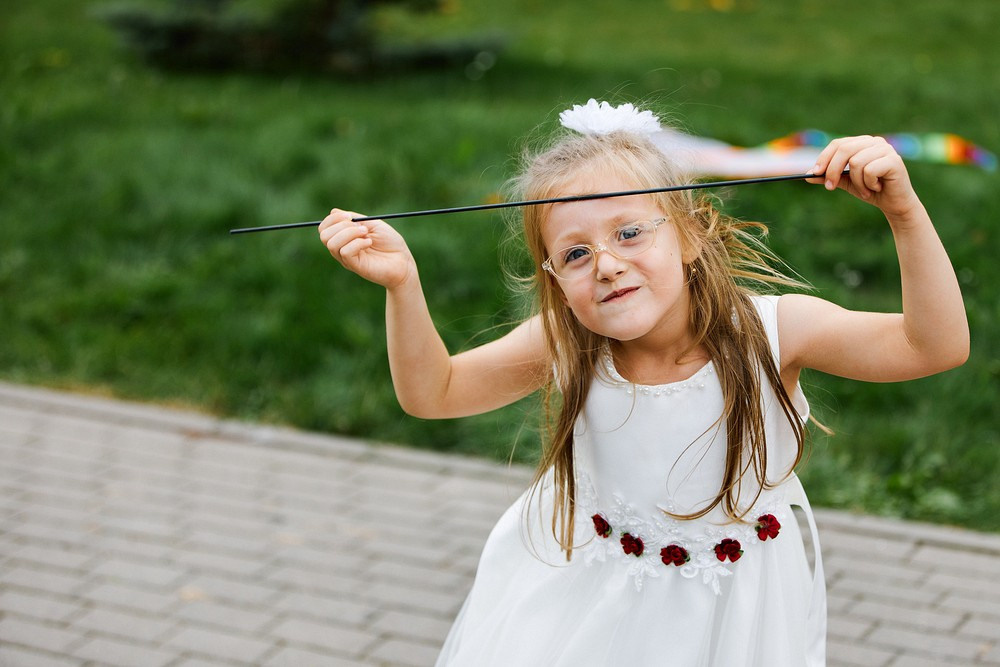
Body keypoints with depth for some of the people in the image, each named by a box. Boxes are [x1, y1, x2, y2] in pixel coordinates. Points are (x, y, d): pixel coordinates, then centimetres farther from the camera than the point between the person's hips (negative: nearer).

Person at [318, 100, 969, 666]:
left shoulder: (769, 330, -25)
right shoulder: (561, 346, -19)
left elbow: (936, 347, -31)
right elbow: (432, 392, -9)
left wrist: (905, 213, -45)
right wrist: (402, 284, -26)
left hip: (731, 611, -1)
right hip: (588, 598, 2)